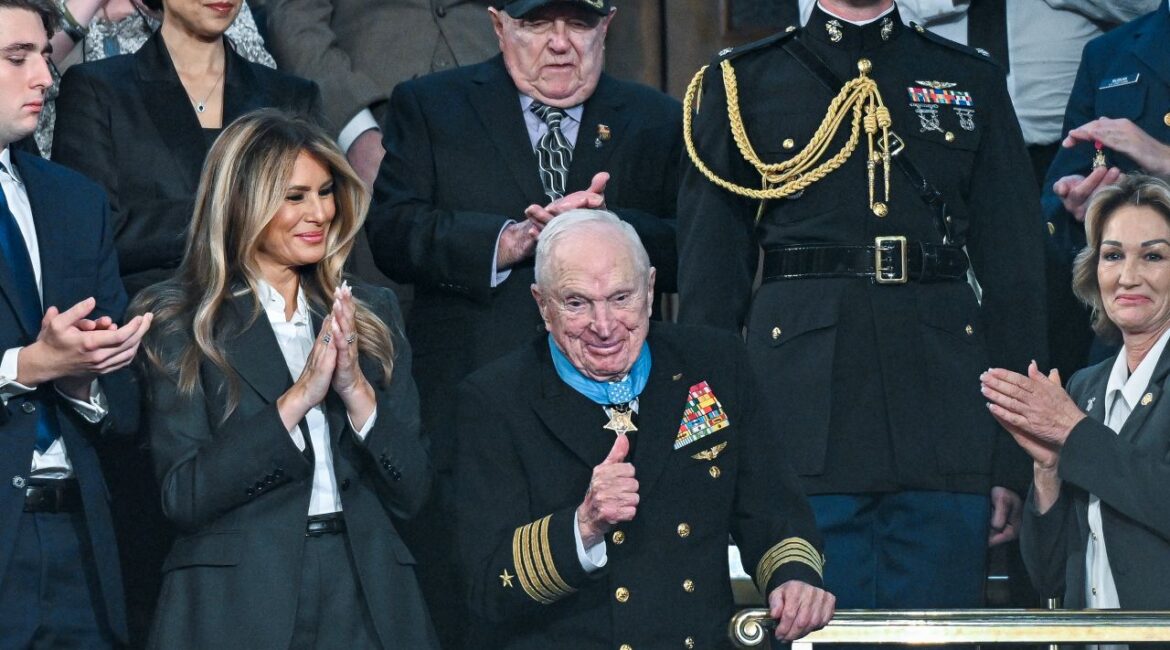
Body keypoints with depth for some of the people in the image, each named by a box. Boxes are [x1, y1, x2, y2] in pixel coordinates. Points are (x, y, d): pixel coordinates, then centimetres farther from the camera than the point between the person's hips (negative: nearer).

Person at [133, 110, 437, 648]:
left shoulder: (372, 315, 10)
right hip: (238, 605, -3)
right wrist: (297, 398, -16)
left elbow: (410, 492, 4)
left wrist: (357, 391, -11)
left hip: (367, 602, 3)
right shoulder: (181, 324, -1)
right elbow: (183, 499, -11)